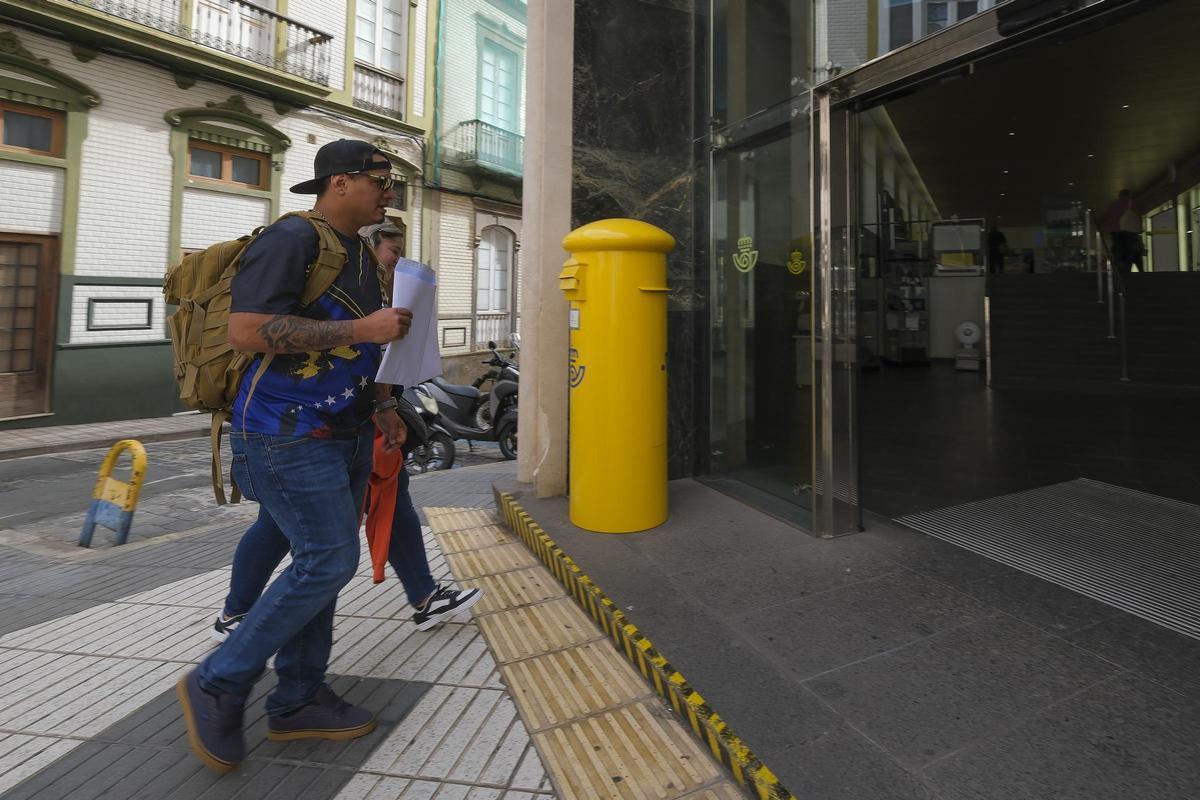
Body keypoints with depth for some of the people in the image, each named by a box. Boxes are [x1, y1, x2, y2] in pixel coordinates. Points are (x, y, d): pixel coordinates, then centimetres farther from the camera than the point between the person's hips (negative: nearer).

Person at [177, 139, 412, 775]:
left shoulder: (360, 251, 16)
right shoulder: (292, 238, -13)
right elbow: (247, 330, -23)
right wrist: (361, 329, -22)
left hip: (345, 434, 9)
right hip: (289, 435, -9)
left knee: (320, 563, 11)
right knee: (328, 561, -9)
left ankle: (297, 702, 25)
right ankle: (217, 685, 13)